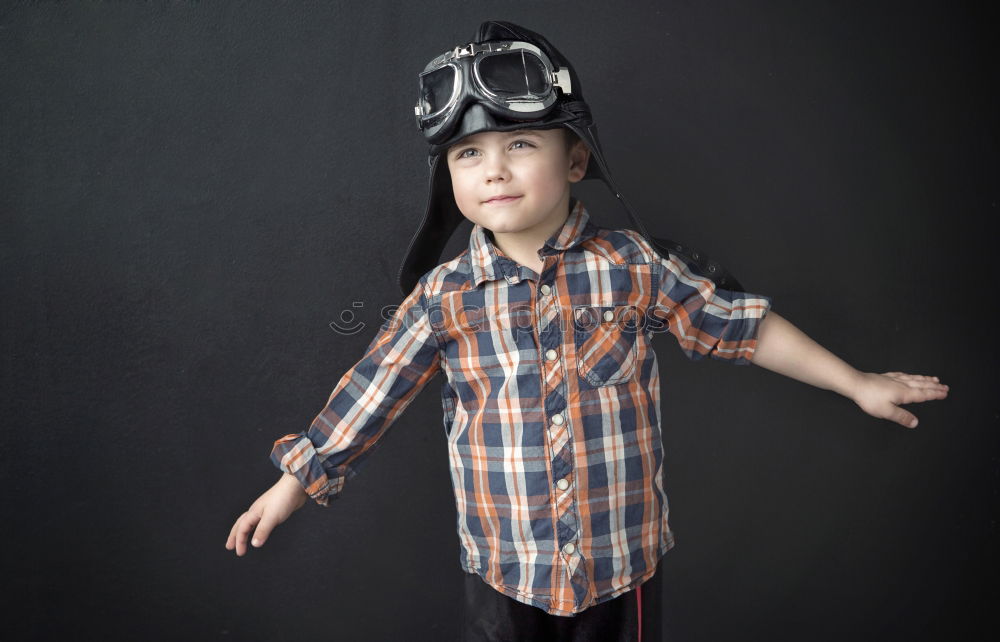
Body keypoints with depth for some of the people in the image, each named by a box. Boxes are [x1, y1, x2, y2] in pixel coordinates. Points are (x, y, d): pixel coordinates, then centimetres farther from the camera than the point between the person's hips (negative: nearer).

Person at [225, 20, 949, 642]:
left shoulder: (633, 266, -11)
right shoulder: (444, 296, -10)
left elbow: (741, 324, -2)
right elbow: (372, 393, -3)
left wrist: (857, 383, 5)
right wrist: (297, 482, 4)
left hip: (626, 558, 0)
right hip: (505, 567, 0)